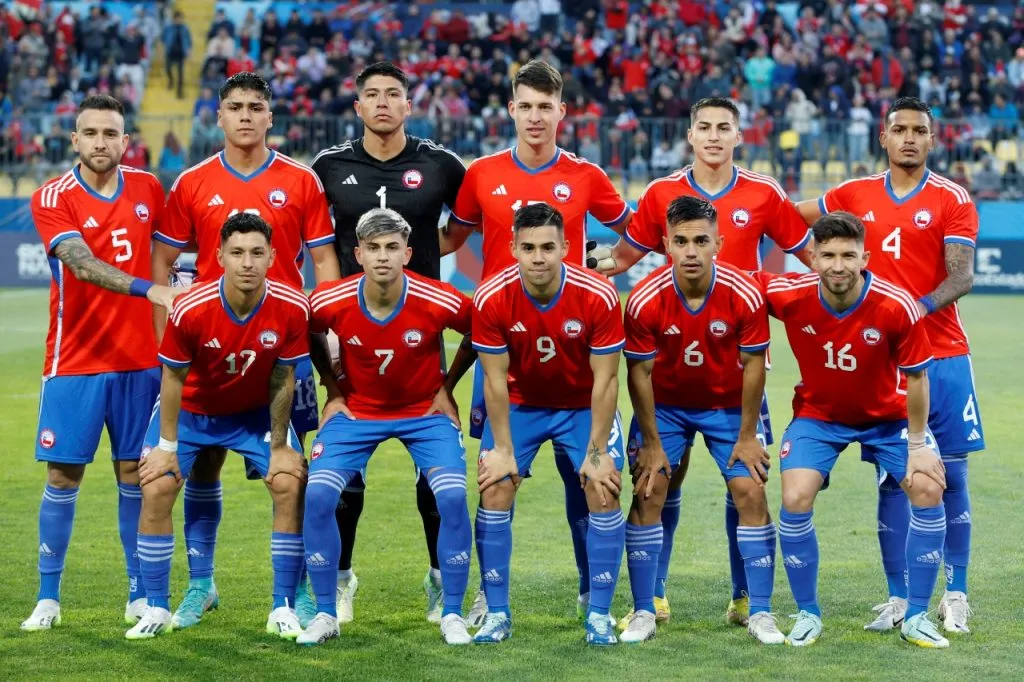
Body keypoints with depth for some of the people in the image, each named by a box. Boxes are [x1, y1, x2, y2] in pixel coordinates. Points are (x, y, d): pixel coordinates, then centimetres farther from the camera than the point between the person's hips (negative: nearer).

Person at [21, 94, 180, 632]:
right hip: (74, 361, -3)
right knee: (62, 475, 0)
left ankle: (140, 594, 13)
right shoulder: (52, 199, -8)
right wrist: (149, 289, -36)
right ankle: (48, 596, 10)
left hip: (139, 360, 3)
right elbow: (83, 265, -23)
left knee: (135, 472, 5)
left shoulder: (148, 189, 5)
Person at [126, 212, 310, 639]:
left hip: (256, 412, 1)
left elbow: (283, 379, -13)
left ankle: (284, 609, -3)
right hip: (191, 410, -1)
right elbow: (173, 377, -15)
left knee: (290, 485, -14)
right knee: (156, 489, -12)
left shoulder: (291, 308, -26)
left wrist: (279, 446, -9)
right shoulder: (190, 309, -30)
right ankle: (156, 609, 2)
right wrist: (167, 445, -11)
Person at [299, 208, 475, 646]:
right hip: (356, 410, 1)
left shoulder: (441, 302, -23)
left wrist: (448, 384, 0)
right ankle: (326, 614, 0)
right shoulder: (329, 302, -20)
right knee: (317, 496, -17)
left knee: (452, 498, -20)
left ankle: (452, 616, -3)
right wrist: (333, 391, 1)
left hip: (425, 412, -1)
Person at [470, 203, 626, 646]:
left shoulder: (599, 297, -25)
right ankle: (496, 614, 2)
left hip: (583, 406, -1)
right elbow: (495, 380, -15)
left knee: (604, 492, -13)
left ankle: (600, 615, -1)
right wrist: (503, 450, -14)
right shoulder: (492, 299, -23)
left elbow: (605, 381, -18)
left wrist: (596, 452, -18)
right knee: (495, 493, -10)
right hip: (519, 405, 1)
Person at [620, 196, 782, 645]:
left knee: (751, 493, -8)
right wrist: (652, 443, -10)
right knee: (647, 495, -7)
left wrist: (748, 435, -9)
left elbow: (753, 366, -13)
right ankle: (643, 613, 3)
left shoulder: (745, 296, -25)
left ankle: (761, 613, 2)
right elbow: (640, 372, -14)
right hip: (665, 404, 0)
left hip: (728, 404, 0)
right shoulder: (645, 300, -26)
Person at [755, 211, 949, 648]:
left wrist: (918, 444, -12)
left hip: (887, 415, 0)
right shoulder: (790, 296, -25)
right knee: (795, 502, -19)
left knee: (928, 491, -15)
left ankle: (916, 617, 1)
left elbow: (915, 378, -15)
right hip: (817, 415, 0)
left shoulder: (897, 307, -27)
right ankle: (808, 614, 2)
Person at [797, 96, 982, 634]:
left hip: (942, 355, -2)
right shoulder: (857, 194, 8)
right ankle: (898, 598, 9)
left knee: (950, 475, 1)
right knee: (891, 477, 2)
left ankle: (955, 595, 9)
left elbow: (962, 276, -10)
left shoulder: (952, 199, -1)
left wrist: (921, 307, -27)